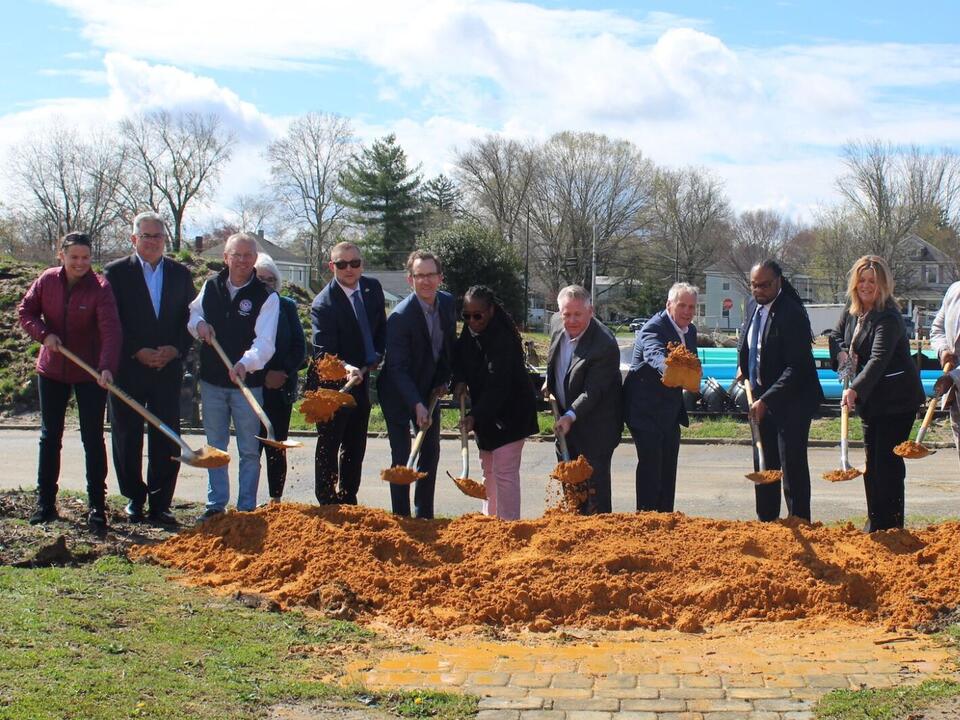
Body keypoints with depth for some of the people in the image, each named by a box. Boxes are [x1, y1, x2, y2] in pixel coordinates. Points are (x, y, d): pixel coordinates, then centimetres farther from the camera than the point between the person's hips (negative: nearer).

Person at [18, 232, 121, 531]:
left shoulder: (100, 287, -15)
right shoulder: (47, 280, -3)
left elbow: (111, 330, -25)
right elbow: (26, 312, 6)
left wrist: (107, 367, -38)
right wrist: (44, 334, -14)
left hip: (90, 373, -4)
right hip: (51, 371, 4)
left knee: (93, 439, 0)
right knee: (49, 437, 11)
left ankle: (97, 507, 6)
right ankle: (45, 503, 21)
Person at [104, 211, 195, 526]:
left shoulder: (180, 273, 9)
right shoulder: (116, 272, 1)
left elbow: (191, 317, 8)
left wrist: (176, 349, -7)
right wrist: (137, 352, -12)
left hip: (168, 368, 2)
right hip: (128, 368, -1)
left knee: (167, 439, 0)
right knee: (127, 437, 6)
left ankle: (160, 504, 8)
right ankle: (134, 498, 20)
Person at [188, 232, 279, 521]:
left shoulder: (267, 297, -10)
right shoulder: (210, 287, 4)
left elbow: (265, 342, -21)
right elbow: (193, 314, 20)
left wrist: (246, 363, -39)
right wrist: (198, 323, -4)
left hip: (248, 383, -4)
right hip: (212, 381, 4)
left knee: (249, 450, 4)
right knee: (214, 447, 13)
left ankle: (246, 509, 13)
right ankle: (215, 505, 22)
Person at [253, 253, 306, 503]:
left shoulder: (286, 306, 8)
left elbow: (300, 347, 6)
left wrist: (284, 372, -8)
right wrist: (264, 375, -10)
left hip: (281, 387, 2)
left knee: (277, 446, 3)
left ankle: (276, 500, 9)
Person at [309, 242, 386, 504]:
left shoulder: (373, 287, 0)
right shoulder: (323, 303, -21)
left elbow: (381, 327, 17)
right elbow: (323, 351, -29)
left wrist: (377, 355, 2)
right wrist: (345, 368, -47)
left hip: (361, 379, 7)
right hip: (332, 385, -7)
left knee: (355, 446, 16)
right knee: (329, 448, 2)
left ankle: (348, 500, 29)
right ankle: (327, 504, 11)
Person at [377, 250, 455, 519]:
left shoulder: (448, 302, -5)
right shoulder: (400, 316, -26)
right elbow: (397, 368, -27)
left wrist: (443, 380, 2)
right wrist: (417, 405, -36)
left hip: (429, 389, 7)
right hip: (399, 393, -7)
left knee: (431, 453, 11)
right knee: (401, 456, -6)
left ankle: (425, 516, 22)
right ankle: (401, 517, 2)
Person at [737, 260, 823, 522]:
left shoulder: (791, 313, -21)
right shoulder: (753, 305, 4)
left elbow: (796, 368, -25)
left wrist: (766, 400, -28)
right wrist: (742, 366, 10)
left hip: (791, 400, -8)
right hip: (761, 397, 8)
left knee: (793, 466, -4)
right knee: (764, 466, 14)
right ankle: (766, 522, 24)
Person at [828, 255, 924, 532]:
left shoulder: (888, 318, -21)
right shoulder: (852, 309, 4)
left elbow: (878, 359, -32)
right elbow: (835, 335, 18)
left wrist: (855, 389, -43)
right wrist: (842, 353, -5)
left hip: (897, 400, -8)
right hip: (870, 399, 8)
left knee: (888, 461, -8)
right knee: (872, 462, 11)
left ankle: (891, 527, -1)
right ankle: (875, 524, 20)